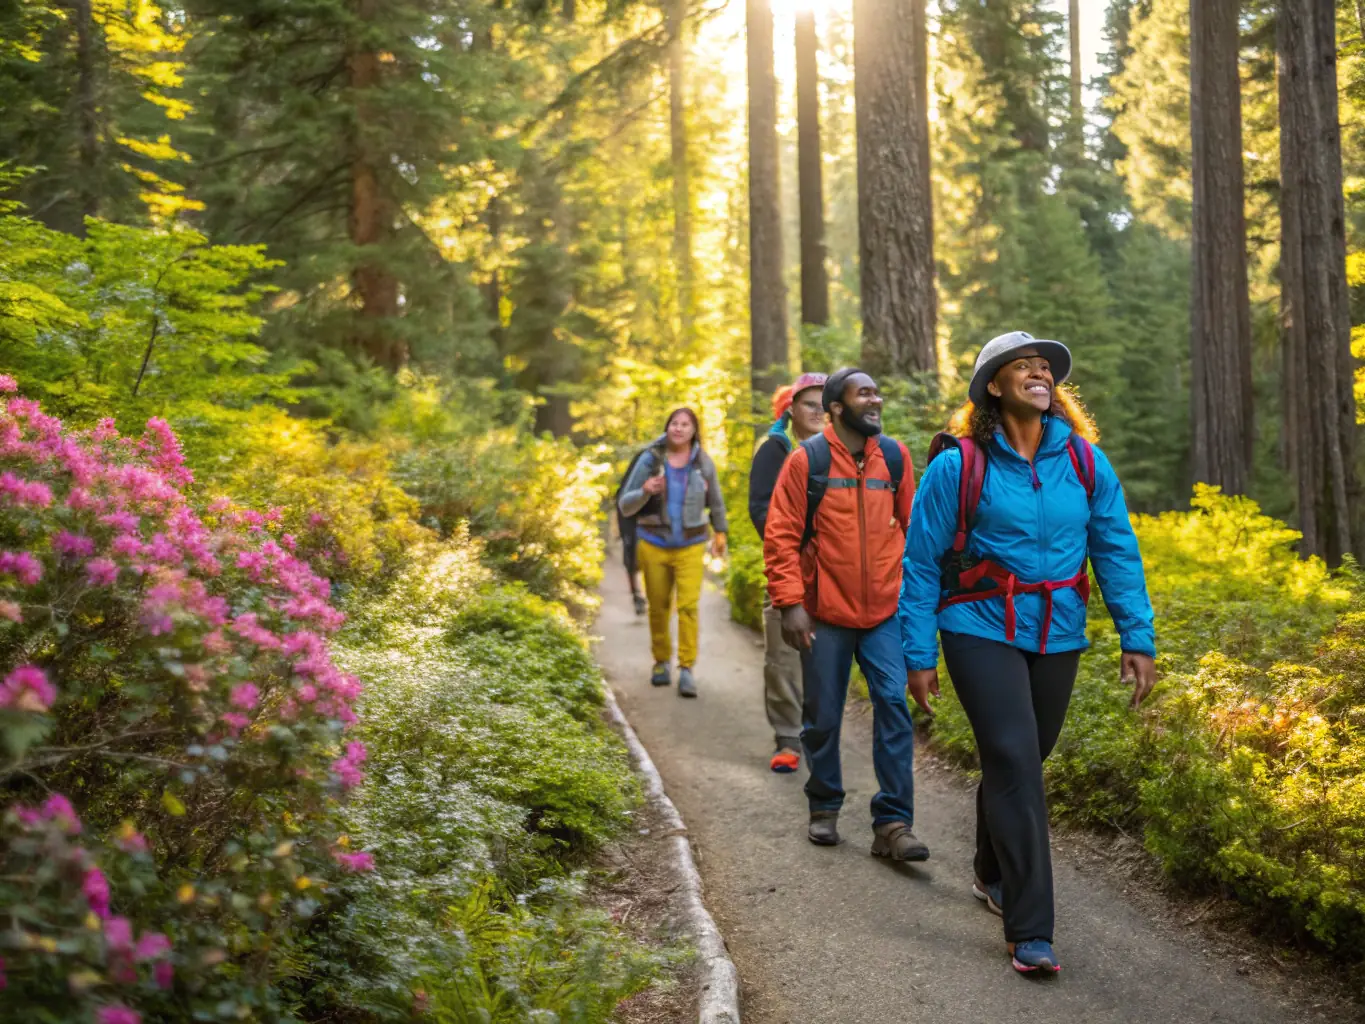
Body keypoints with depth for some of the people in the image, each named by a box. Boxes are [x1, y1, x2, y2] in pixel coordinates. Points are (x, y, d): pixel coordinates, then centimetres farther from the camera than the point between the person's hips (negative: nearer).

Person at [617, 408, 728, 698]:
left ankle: (687, 669, -11)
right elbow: (625, 505, -6)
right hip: (654, 544, 1)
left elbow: (715, 500, 14)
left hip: (691, 546, -1)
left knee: (688, 606, -13)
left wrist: (720, 532, 23)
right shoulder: (650, 460, -6)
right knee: (658, 607, 9)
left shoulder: (703, 463, -3)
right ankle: (661, 661, 26)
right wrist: (645, 491, -25)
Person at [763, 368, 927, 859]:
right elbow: (781, 537, -7)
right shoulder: (807, 460, -7)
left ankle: (893, 824, -4)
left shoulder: (894, 456, 3)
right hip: (825, 614, -2)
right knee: (823, 716, 9)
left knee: (894, 705, -9)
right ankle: (824, 808, 29)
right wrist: (790, 603, -13)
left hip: (885, 611, 2)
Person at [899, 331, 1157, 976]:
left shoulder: (1085, 462, 3)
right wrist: (918, 656, -5)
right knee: (1013, 762, -14)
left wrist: (1138, 638, -1)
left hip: (1057, 637, 4)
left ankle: (992, 876, 40)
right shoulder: (958, 466, -8)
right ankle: (1028, 931, -11)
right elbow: (920, 563, -3)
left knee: (1025, 761, 15)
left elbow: (1117, 551, 6)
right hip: (982, 632, -4)